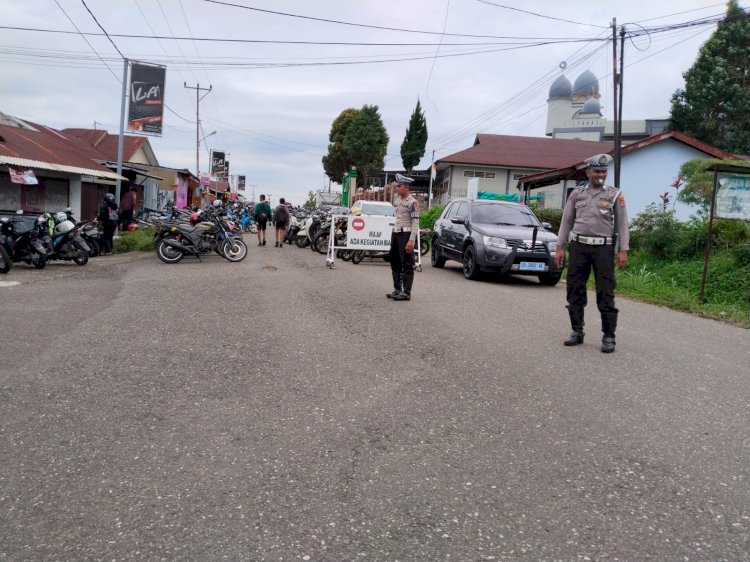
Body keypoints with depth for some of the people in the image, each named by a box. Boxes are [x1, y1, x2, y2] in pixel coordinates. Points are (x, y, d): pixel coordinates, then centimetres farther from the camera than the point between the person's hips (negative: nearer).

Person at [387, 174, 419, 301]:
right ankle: (397, 289, 22)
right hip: (395, 234, 9)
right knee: (395, 262, 12)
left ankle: (406, 293, -1)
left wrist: (411, 240, -23)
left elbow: (415, 222, -16)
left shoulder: (413, 203, -10)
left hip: (406, 234, -8)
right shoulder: (397, 200, 14)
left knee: (407, 265, -4)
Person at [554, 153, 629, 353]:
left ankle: (608, 336, 2)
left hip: (603, 248, -3)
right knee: (575, 291, 5)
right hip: (578, 246, 3)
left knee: (605, 293, -4)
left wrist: (623, 250, -7)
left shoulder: (615, 195, 4)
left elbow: (622, 224, 1)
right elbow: (566, 222, 11)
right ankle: (577, 332, 15)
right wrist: (560, 247, 5)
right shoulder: (577, 194, 10)